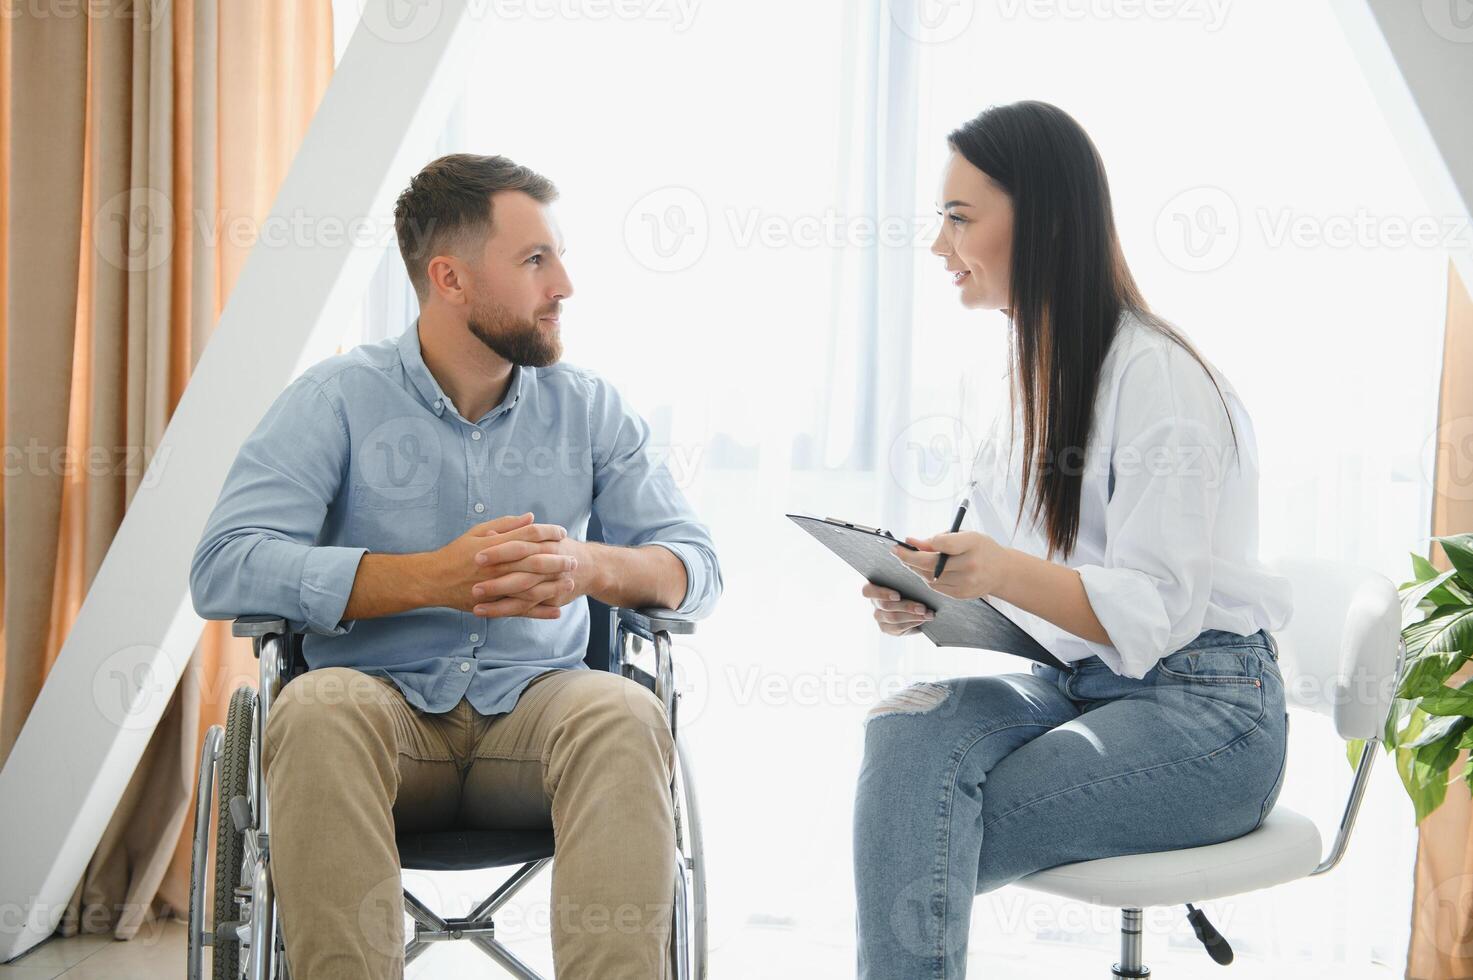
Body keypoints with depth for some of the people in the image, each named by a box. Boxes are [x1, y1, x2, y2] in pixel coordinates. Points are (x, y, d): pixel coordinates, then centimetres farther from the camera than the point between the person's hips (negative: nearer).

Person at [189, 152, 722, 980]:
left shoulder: (589, 408, 10)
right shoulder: (339, 399, 1)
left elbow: (697, 566, 6)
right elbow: (225, 569, -12)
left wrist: (588, 565, -19)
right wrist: (434, 578, -21)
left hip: (534, 704, 2)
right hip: (384, 705, -2)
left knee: (626, 716, -30)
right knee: (318, 711, -35)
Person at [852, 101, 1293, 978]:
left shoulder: (1157, 374, -14)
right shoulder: (1034, 367, 13)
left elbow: (1157, 614, -19)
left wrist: (1004, 571, -33)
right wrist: (933, 597, -4)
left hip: (1203, 711, -7)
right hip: (1072, 684, 7)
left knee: (915, 854, -26)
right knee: (908, 727, -25)